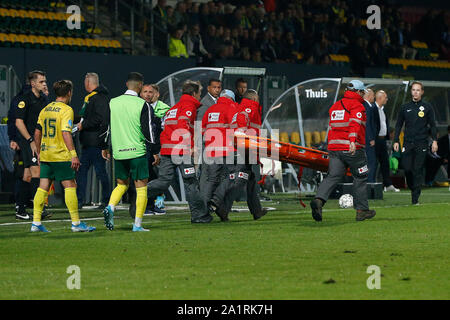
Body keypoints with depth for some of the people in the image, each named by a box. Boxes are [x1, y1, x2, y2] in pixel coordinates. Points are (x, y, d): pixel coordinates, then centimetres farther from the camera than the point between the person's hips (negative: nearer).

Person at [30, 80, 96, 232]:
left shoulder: (45, 109, 12)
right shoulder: (66, 110, -10)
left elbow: (37, 132, 14)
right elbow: (66, 133, -20)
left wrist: (39, 152, 23)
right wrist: (73, 154, -22)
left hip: (45, 155, 7)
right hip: (61, 155, -7)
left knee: (43, 187, 7)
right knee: (70, 186, -1)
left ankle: (36, 223, 4)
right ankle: (76, 223, -1)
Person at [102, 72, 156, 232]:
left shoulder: (112, 103, 4)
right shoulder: (142, 105, -8)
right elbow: (147, 130, -9)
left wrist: (104, 147, 21)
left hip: (118, 152, 4)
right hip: (137, 151, -4)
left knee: (122, 184, 20)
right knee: (141, 187, 3)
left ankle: (110, 207, -6)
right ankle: (137, 225, -2)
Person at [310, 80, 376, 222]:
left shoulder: (335, 106, 19)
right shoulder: (357, 105, -4)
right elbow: (355, 123, -22)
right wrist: (353, 140, -36)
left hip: (334, 146, 6)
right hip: (352, 149, -6)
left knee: (333, 176, -3)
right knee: (360, 178, 8)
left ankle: (319, 199, -28)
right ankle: (361, 210, 13)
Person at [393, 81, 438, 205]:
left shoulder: (427, 107, 6)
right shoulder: (405, 107, 10)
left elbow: (432, 125, 8)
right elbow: (398, 125, 14)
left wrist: (434, 141, -1)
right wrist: (396, 141, 6)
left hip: (422, 144, -2)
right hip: (408, 143, 2)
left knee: (418, 170, -5)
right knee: (407, 168, -5)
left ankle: (415, 198, -3)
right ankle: (412, 188, 20)